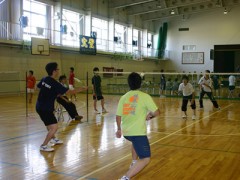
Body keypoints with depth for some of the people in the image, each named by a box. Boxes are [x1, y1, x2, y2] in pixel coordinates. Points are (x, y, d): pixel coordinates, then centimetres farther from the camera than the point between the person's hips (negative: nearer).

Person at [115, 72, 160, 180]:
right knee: (145, 159, -2)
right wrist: (149, 115, 16)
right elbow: (157, 112, -6)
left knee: (136, 142, 39)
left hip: (126, 132, 6)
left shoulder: (123, 97, 7)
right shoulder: (145, 96, -6)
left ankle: (134, 163, 44)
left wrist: (119, 129, 25)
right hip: (138, 132, -6)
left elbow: (118, 116, 10)